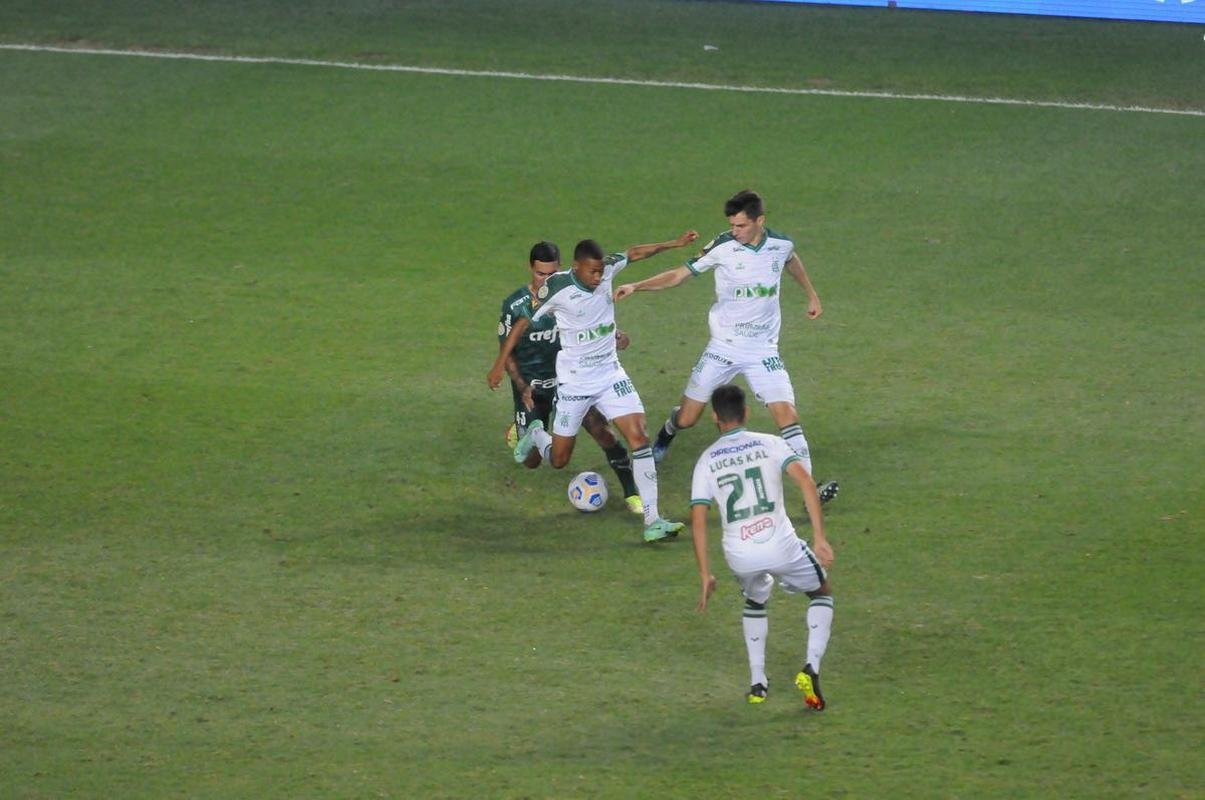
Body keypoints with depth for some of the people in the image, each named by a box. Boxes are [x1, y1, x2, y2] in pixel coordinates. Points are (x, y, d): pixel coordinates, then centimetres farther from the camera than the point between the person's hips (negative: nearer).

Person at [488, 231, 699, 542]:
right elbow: (523, 323, -10)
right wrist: (499, 364, -9)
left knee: (639, 436, -14)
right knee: (558, 459, 7)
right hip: (574, 382, -3)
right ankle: (535, 435, 46)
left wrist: (675, 244, 18)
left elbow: (634, 253, 13)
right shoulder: (557, 287, -20)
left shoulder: (606, 269, -8)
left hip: (610, 374, 4)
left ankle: (652, 520, -15)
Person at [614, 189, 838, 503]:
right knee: (686, 418, 4)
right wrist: (636, 286, -18)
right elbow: (680, 274, -7)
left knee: (787, 414, -15)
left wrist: (812, 295, 31)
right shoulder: (722, 247, -14)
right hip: (723, 348, -1)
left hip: (763, 350, 1)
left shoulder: (781, 245, -6)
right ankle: (665, 436, 41)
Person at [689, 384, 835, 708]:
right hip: (781, 546, -2)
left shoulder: (706, 461, 10)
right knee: (823, 595, 22)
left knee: (756, 601, 33)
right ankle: (811, 668, 2)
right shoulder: (770, 444, 6)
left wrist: (705, 575, 11)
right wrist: (819, 538, -9)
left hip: (739, 556, 2)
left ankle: (757, 682, 24)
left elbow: (697, 520, 5)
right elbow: (806, 482, -9)